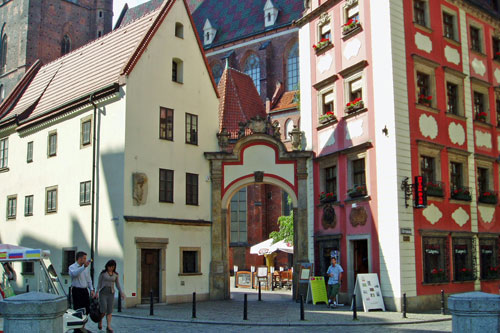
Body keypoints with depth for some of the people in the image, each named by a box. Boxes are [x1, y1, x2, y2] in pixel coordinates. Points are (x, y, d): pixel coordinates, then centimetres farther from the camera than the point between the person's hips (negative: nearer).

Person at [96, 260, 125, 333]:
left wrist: (121, 292, -3)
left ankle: (109, 326, -2)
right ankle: (100, 321, 21)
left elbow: (118, 285, 10)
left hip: (111, 293, 3)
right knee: (104, 309, -9)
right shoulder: (103, 273, -1)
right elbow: (99, 283, 1)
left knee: (109, 310, -2)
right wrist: (97, 292, -11)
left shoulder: (116, 275, 7)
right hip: (103, 292, -3)